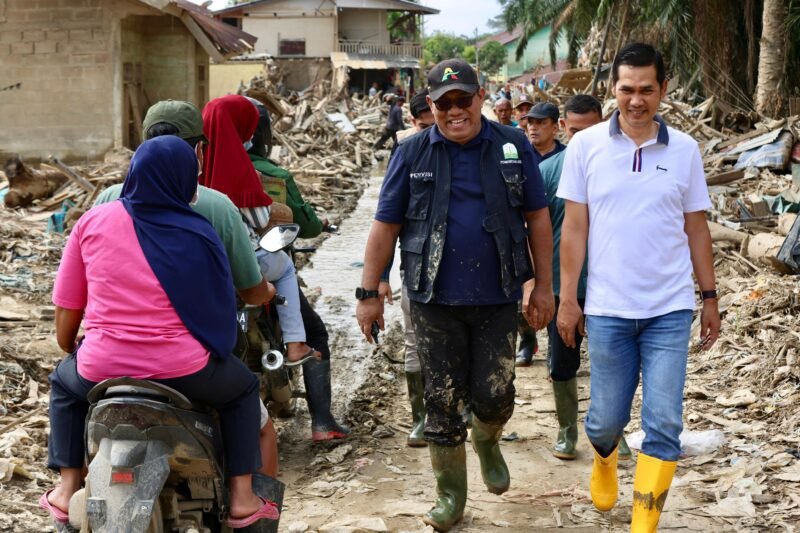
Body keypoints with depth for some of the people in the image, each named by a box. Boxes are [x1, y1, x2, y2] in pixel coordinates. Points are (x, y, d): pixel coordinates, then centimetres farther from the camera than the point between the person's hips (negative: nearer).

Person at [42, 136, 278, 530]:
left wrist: (69, 347, 25)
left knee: (64, 382, 36)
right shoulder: (197, 234, -3)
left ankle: (67, 489, 27)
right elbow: (221, 309, 3)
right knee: (243, 388, 28)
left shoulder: (92, 222, 1)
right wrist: (217, 347, 24)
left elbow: (66, 309, 5)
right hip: (183, 371, -2)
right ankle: (241, 498, 19)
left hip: (101, 371, 2)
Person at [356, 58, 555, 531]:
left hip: (497, 298, 1)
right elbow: (385, 226, 1)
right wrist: (369, 293, 0)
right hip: (435, 301, 0)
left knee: (495, 397, 4)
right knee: (443, 403, 6)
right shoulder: (413, 154, -2)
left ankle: (487, 441, 40)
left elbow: (537, 217, 5)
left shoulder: (513, 147, 0)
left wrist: (544, 286, 4)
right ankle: (450, 494, 22)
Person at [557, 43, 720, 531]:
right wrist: (568, 298, -3)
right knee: (607, 418, 12)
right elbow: (574, 228, -1)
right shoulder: (586, 145, -2)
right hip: (607, 308, 0)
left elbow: (696, 228, 8)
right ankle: (605, 457, 47)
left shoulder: (684, 149, 1)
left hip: (670, 309, 1)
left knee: (664, 425, -3)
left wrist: (710, 296, 8)